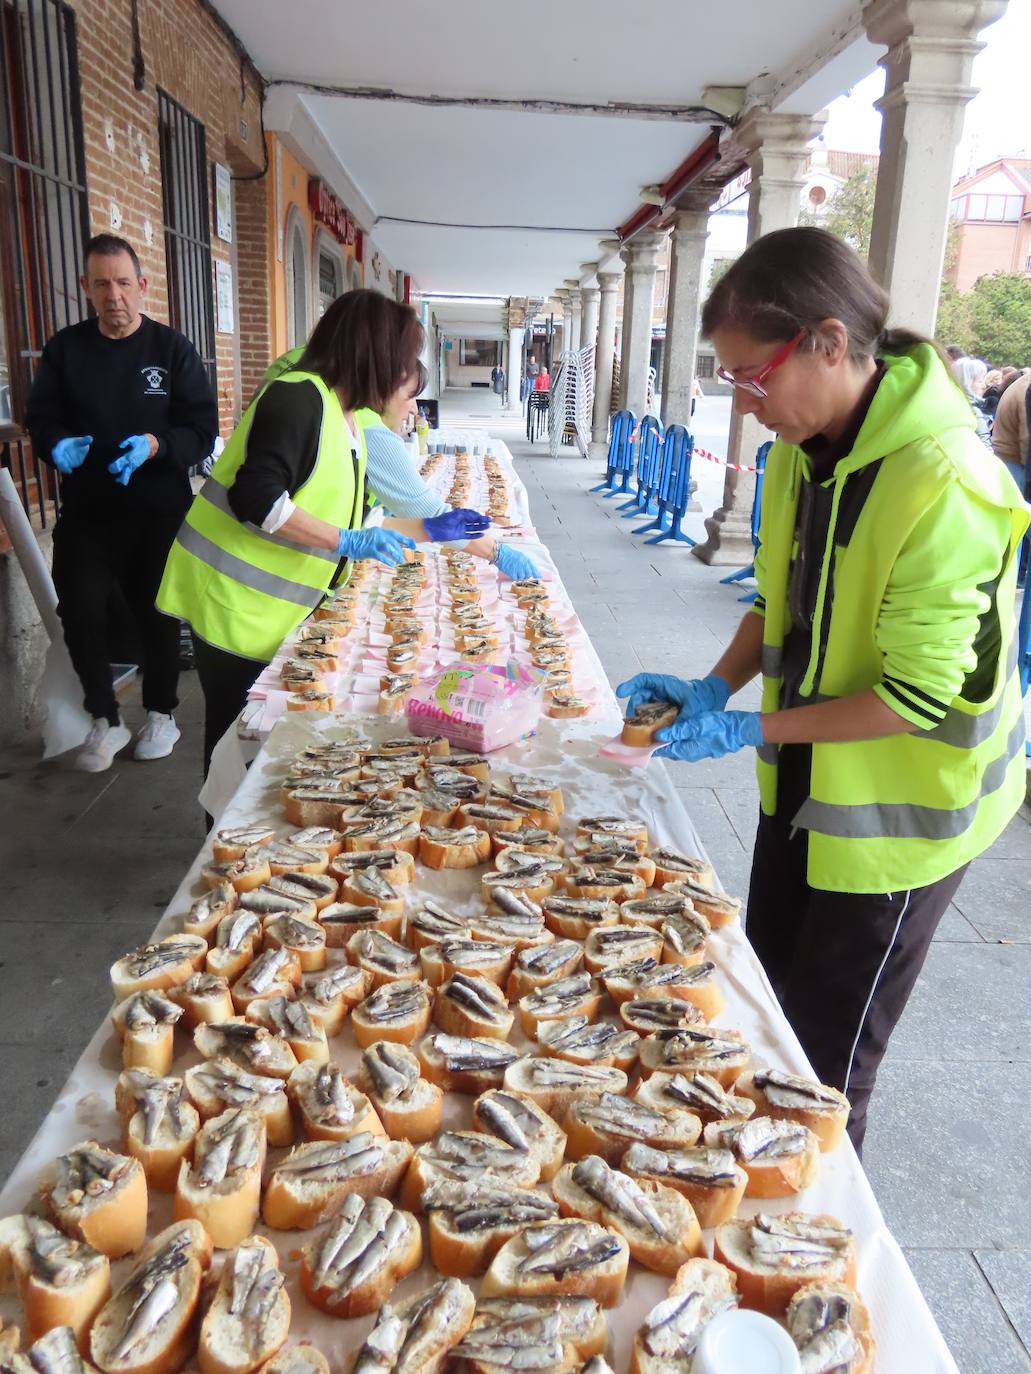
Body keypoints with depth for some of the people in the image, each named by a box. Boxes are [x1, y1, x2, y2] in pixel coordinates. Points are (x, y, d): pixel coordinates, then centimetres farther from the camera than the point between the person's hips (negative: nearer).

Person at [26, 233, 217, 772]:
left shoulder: (172, 348, -1)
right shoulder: (64, 348, 5)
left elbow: (203, 428, -7)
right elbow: (41, 419, 5)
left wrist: (155, 444, -26)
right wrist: (58, 444, -19)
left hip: (158, 511, -1)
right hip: (85, 511, 2)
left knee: (156, 613, 8)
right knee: (80, 613, -5)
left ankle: (161, 714, 27)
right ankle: (105, 720, 13)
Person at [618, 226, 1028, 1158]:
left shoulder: (942, 486, -28)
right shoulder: (801, 451, -2)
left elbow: (918, 695, -26)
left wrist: (752, 729, -22)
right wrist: (714, 685, -6)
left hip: (898, 811, -8)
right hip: (806, 785, 8)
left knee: (825, 1056, 8)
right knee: (767, 1009, 22)